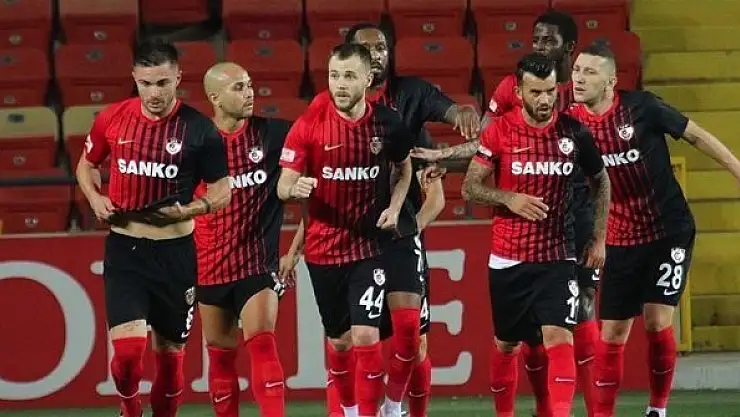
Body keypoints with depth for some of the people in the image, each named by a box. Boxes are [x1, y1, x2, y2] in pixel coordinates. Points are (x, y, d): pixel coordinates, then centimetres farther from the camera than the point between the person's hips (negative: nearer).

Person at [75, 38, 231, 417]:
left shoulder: (199, 130, -7)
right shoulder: (112, 119, -1)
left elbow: (222, 191, 1)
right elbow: (86, 165, 16)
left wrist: (192, 209, -18)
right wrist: (95, 198, -4)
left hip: (174, 251, 0)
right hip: (123, 247, 0)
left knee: (170, 353, 10)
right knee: (127, 347, -13)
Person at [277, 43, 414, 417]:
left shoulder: (387, 124, -6)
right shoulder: (308, 124, -10)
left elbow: (404, 168, 14)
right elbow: (283, 186, -11)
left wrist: (394, 207, -2)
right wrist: (295, 188, -34)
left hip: (370, 246, -1)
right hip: (323, 248, 1)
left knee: (366, 336, -13)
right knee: (339, 341, 13)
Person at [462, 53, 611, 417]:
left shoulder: (574, 133, -2)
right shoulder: (499, 131, -6)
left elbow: (600, 183, 14)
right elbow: (470, 188, -2)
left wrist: (599, 238, 9)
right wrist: (509, 198, -19)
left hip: (558, 258, 0)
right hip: (508, 260, 0)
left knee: (559, 338, -17)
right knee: (506, 345, 14)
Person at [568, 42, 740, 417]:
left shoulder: (642, 107, -16)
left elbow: (696, 136, -4)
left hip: (669, 231, -3)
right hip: (621, 240, 3)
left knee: (657, 320, -10)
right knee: (612, 333, 2)